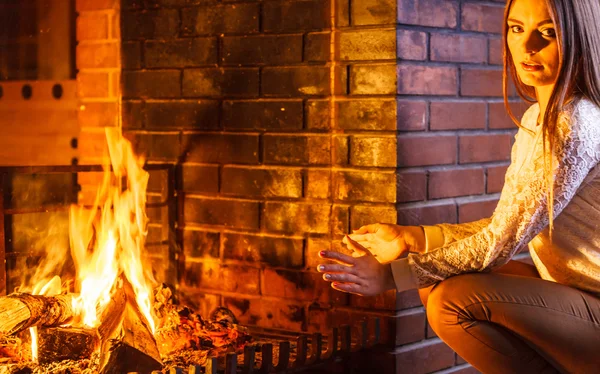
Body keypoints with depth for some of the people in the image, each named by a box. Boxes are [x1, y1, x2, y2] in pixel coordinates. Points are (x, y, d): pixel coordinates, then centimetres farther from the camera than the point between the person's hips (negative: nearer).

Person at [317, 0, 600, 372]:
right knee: (435, 282, 5)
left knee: (454, 301, -26)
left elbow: (499, 244, -22)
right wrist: (409, 238, 7)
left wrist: (392, 275, -18)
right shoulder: (537, 118, 9)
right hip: (565, 290, 9)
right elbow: (506, 228, 11)